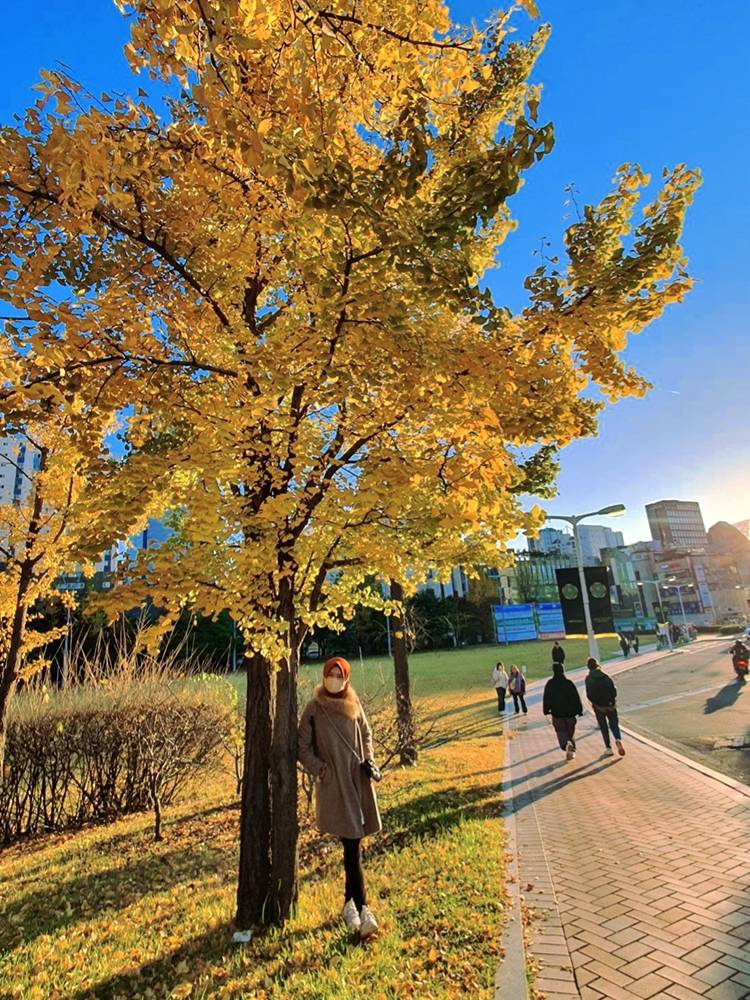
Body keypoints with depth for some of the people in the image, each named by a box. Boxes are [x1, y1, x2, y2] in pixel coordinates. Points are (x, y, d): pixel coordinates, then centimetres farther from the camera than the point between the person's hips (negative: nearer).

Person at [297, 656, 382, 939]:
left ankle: (350, 903, 32)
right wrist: (321, 770, -12)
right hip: (334, 784, -5)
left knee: (354, 845, 15)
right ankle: (363, 910, 4)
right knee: (352, 847, -5)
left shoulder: (353, 703, 3)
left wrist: (368, 760, 2)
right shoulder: (314, 708, -9)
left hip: (359, 780, 5)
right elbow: (302, 747, -4)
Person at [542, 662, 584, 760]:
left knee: (561, 731, 6)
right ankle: (572, 750, 18)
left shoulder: (550, 684, -7)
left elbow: (546, 698, -4)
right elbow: (576, 698, -4)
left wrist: (546, 710, 6)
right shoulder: (569, 683, -6)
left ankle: (566, 744, -22)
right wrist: (579, 710, 3)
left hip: (557, 713, -1)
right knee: (571, 732, 17)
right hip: (570, 713, 1)